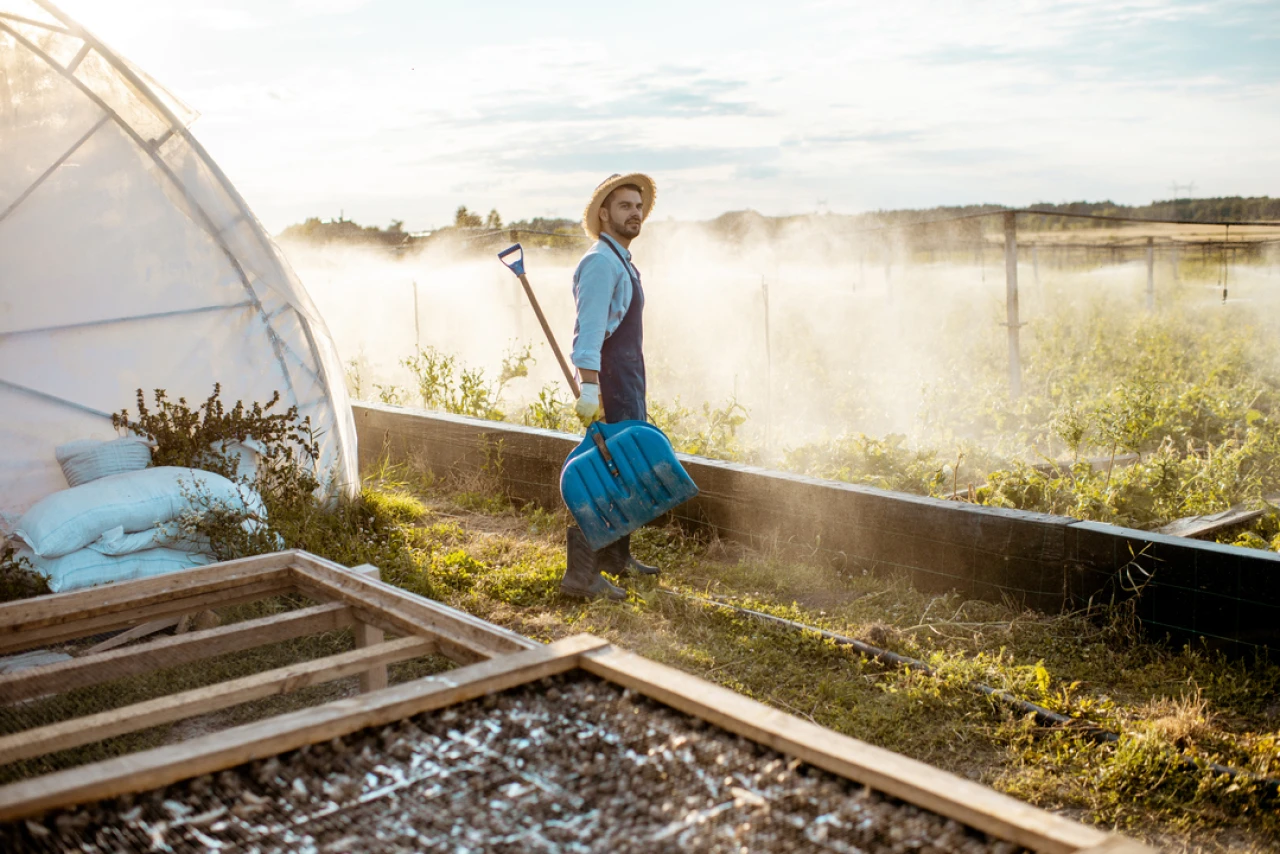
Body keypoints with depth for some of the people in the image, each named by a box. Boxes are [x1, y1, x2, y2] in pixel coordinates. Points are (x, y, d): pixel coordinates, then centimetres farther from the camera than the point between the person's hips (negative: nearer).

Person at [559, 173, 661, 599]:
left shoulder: (622, 262, 19)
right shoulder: (600, 262, -13)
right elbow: (588, 330, -23)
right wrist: (589, 388, -32)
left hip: (629, 384, 10)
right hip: (610, 388, -10)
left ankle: (616, 557, 30)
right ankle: (580, 572, -7)